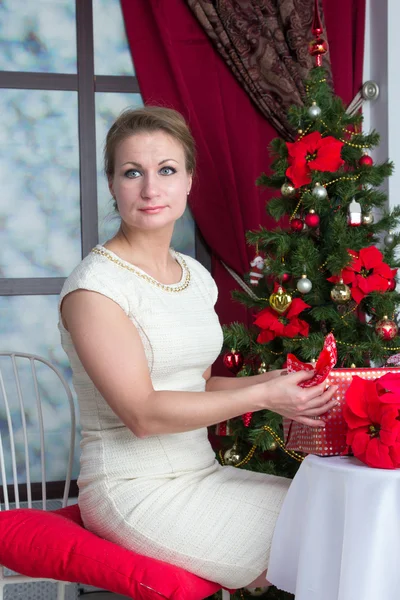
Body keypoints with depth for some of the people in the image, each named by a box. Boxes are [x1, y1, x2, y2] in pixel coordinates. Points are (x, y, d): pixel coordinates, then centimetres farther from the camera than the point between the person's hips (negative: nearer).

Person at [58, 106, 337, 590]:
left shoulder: (197, 276, 10)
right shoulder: (94, 286, -14)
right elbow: (143, 413, -19)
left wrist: (275, 382, -1)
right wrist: (262, 397, -18)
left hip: (199, 474, 7)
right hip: (136, 492, -7)